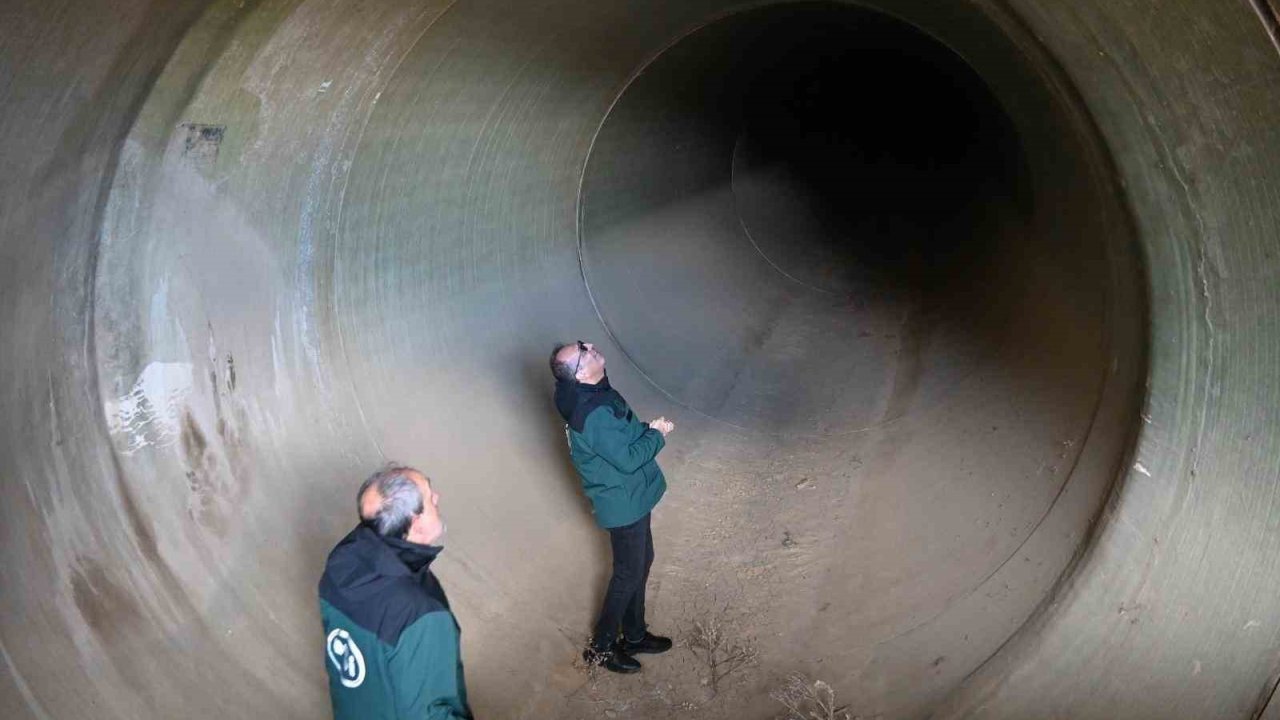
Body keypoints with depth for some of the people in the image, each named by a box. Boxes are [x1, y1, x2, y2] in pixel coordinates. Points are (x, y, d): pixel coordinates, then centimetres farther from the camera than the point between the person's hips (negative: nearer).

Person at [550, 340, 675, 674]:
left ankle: (634, 635, 37)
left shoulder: (594, 395, 0)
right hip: (623, 503, -9)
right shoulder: (594, 415, -31)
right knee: (629, 574, 5)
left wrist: (648, 429, -1)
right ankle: (601, 647, 22)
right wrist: (657, 435, -14)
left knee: (642, 561, 21)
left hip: (631, 496, 9)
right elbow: (628, 459, -27)